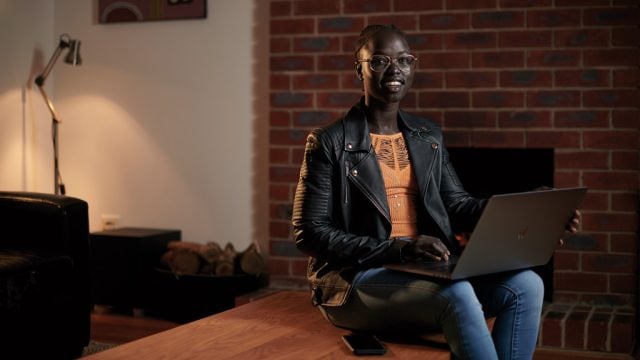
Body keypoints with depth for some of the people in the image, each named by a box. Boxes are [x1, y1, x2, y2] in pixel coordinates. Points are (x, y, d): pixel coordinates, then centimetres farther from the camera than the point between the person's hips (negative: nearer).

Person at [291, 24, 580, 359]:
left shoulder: (428, 137, 15)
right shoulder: (330, 142, -3)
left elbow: (457, 206, 14)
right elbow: (310, 233, -8)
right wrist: (398, 248, -19)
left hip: (430, 270, 6)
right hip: (356, 279, -6)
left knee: (525, 285, -19)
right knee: (457, 294, -34)